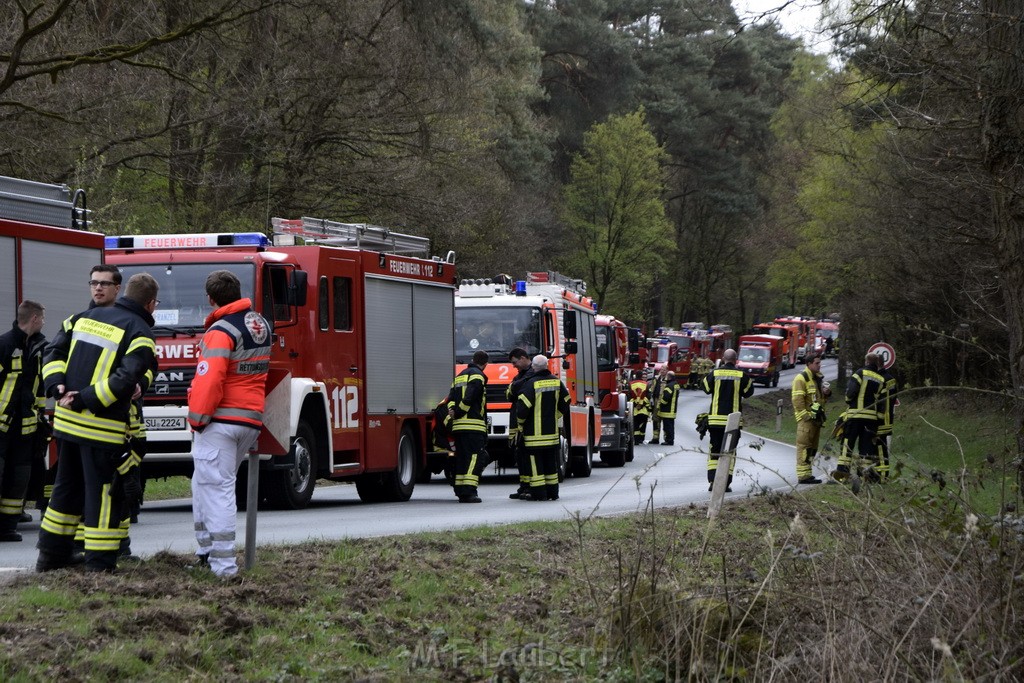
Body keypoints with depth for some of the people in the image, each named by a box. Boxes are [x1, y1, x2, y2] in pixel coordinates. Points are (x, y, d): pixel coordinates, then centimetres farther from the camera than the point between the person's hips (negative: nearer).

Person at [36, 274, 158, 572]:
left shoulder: (88, 316, 13)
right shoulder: (139, 332, -9)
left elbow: (54, 351, 9)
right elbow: (127, 379, -22)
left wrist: (57, 386, -1)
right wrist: (86, 399, -18)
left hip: (67, 422, 7)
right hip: (103, 428, -7)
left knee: (67, 488, 19)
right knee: (103, 494, 0)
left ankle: (50, 558, 26)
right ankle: (99, 566, 1)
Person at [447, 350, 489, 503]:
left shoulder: (460, 376, 23)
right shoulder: (477, 376, -5)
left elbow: (451, 397, 13)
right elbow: (469, 398, -15)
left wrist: (452, 410, -2)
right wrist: (457, 413, -7)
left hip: (458, 426, 8)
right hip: (473, 424, -8)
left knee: (461, 458, 12)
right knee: (475, 457, -10)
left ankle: (460, 491, 13)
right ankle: (468, 491, -20)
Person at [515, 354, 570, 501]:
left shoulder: (531, 384, -14)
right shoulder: (557, 382, 4)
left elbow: (523, 407, -17)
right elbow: (564, 404, 13)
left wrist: (520, 423, 0)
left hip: (534, 432, -6)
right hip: (552, 431, 6)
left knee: (536, 463, -1)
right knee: (551, 463, 13)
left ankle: (538, 493, -2)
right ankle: (552, 492, 16)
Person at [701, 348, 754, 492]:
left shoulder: (714, 373, -3)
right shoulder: (741, 375, -4)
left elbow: (706, 389, 11)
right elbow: (748, 392, 6)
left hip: (715, 419, 1)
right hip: (733, 420, -1)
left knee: (714, 451, 8)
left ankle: (712, 480, -2)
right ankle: (726, 483, 1)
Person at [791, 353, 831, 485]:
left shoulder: (818, 378, 20)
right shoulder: (801, 378, -9)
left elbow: (821, 398, 30)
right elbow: (797, 399, -16)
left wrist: (827, 393, 8)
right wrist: (805, 415, -20)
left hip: (816, 418, 9)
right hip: (806, 419, -9)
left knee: (813, 447, 12)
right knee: (804, 446, -12)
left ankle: (807, 473, 19)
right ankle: (803, 475, -15)